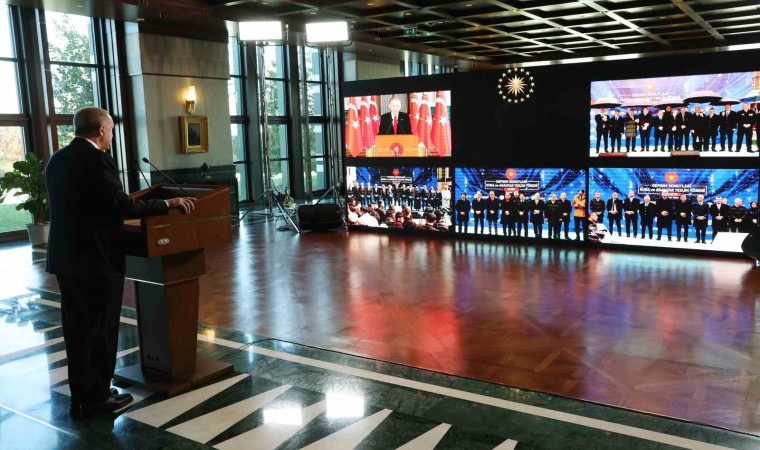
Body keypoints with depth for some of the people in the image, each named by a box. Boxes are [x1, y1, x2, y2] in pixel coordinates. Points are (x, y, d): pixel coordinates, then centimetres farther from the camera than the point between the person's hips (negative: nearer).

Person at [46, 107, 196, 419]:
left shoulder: (57, 160, 11)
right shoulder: (96, 160, -16)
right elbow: (123, 206, -20)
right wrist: (168, 203, -10)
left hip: (66, 257, 9)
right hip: (96, 259, -8)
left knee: (77, 329, 15)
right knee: (100, 330, 4)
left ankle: (80, 397, 25)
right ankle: (97, 399, 15)